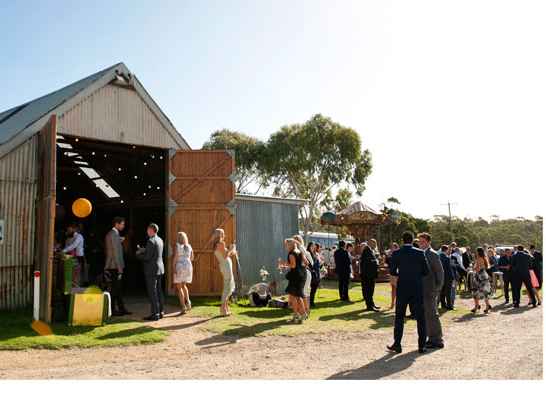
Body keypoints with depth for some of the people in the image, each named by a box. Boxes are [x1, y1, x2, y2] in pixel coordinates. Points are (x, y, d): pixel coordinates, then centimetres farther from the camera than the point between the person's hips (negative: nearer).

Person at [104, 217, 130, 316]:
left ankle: (121, 308, 16)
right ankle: (112, 310, 4)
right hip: (115, 266, -10)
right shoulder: (114, 234, -15)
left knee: (118, 288, 12)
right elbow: (116, 252, -19)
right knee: (114, 289, -3)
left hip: (111, 266, 10)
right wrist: (120, 268, -18)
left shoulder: (110, 234, 16)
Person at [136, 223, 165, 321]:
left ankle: (155, 314, -2)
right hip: (159, 269, 9)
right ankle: (160, 312, 18)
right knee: (158, 291, 13)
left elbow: (147, 257, -18)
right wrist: (143, 250, 14)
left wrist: (138, 254, -2)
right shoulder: (160, 240, 11)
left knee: (152, 292, -4)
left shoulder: (151, 241, -17)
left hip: (152, 269, -9)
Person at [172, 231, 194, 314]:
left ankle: (183, 307, -2)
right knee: (183, 285, 22)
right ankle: (187, 301, 1)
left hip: (179, 268, -5)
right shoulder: (189, 246, 8)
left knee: (178, 288, 4)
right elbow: (192, 258, 15)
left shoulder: (177, 246, -6)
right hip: (188, 267, 5)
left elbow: (175, 257, -15)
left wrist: (173, 268, -15)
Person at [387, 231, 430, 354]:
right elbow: (426, 271, -2)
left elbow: (392, 271, -2)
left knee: (399, 317, 9)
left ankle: (397, 344, 12)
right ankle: (422, 345, 11)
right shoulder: (420, 253, -5)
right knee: (420, 317, 9)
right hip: (417, 289, 0)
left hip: (402, 289, 0)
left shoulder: (396, 253, -5)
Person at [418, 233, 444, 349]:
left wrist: (438, 288, -12)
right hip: (423, 289, 9)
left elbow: (440, 271, -12)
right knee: (426, 315, 13)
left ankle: (437, 341, 5)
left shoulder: (433, 254, -12)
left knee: (432, 315, -3)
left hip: (430, 290, -9)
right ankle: (431, 338, 22)